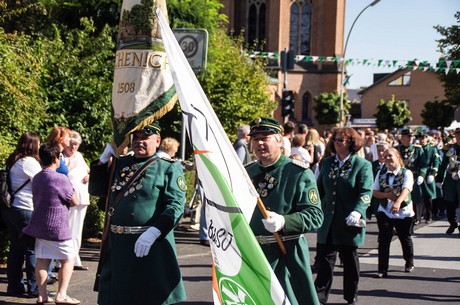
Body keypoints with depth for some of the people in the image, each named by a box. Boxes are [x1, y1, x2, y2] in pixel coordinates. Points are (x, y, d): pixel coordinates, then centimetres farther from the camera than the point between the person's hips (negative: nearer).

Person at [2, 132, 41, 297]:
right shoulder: (29, 162, -12)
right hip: (26, 210, -9)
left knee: (16, 248, 13)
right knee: (33, 249, -3)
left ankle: (14, 286, 18)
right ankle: (35, 288, 0)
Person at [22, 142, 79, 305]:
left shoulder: (36, 178, 8)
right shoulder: (61, 179, -16)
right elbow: (74, 202, -7)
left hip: (39, 224, 7)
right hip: (57, 227, -7)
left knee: (42, 259, 9)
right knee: (68, 259, 5)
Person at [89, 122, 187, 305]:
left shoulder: (169, 168, -3)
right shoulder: (120, 164, 15)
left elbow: (176, 206, -13)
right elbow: (96, 190, 19)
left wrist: (153, 233, -25)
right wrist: (104, 159, 7)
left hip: (151, 245, -5)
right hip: (116, 245, 5)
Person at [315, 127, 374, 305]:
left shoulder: (362, 165, -6)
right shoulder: (327, 163, 10)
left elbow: (366, 193, -15)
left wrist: (357, 212, -30)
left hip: (349, 223, -3)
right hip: (328, 222, 3)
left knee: (350, 261, 9)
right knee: (324, 259, 0)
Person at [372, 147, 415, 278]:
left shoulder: (406, 173, -9)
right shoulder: (381, 174, 4)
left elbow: (406, 189, -25)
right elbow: (374, 192, 3)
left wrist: (398, 201, -43)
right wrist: (386, 195, -17)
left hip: (403, 212, -2)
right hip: (385, 211, 2)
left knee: (405, 239, 14)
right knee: (383, 240, -7)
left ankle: (409, 263, 38)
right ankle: (382, 269, -4)